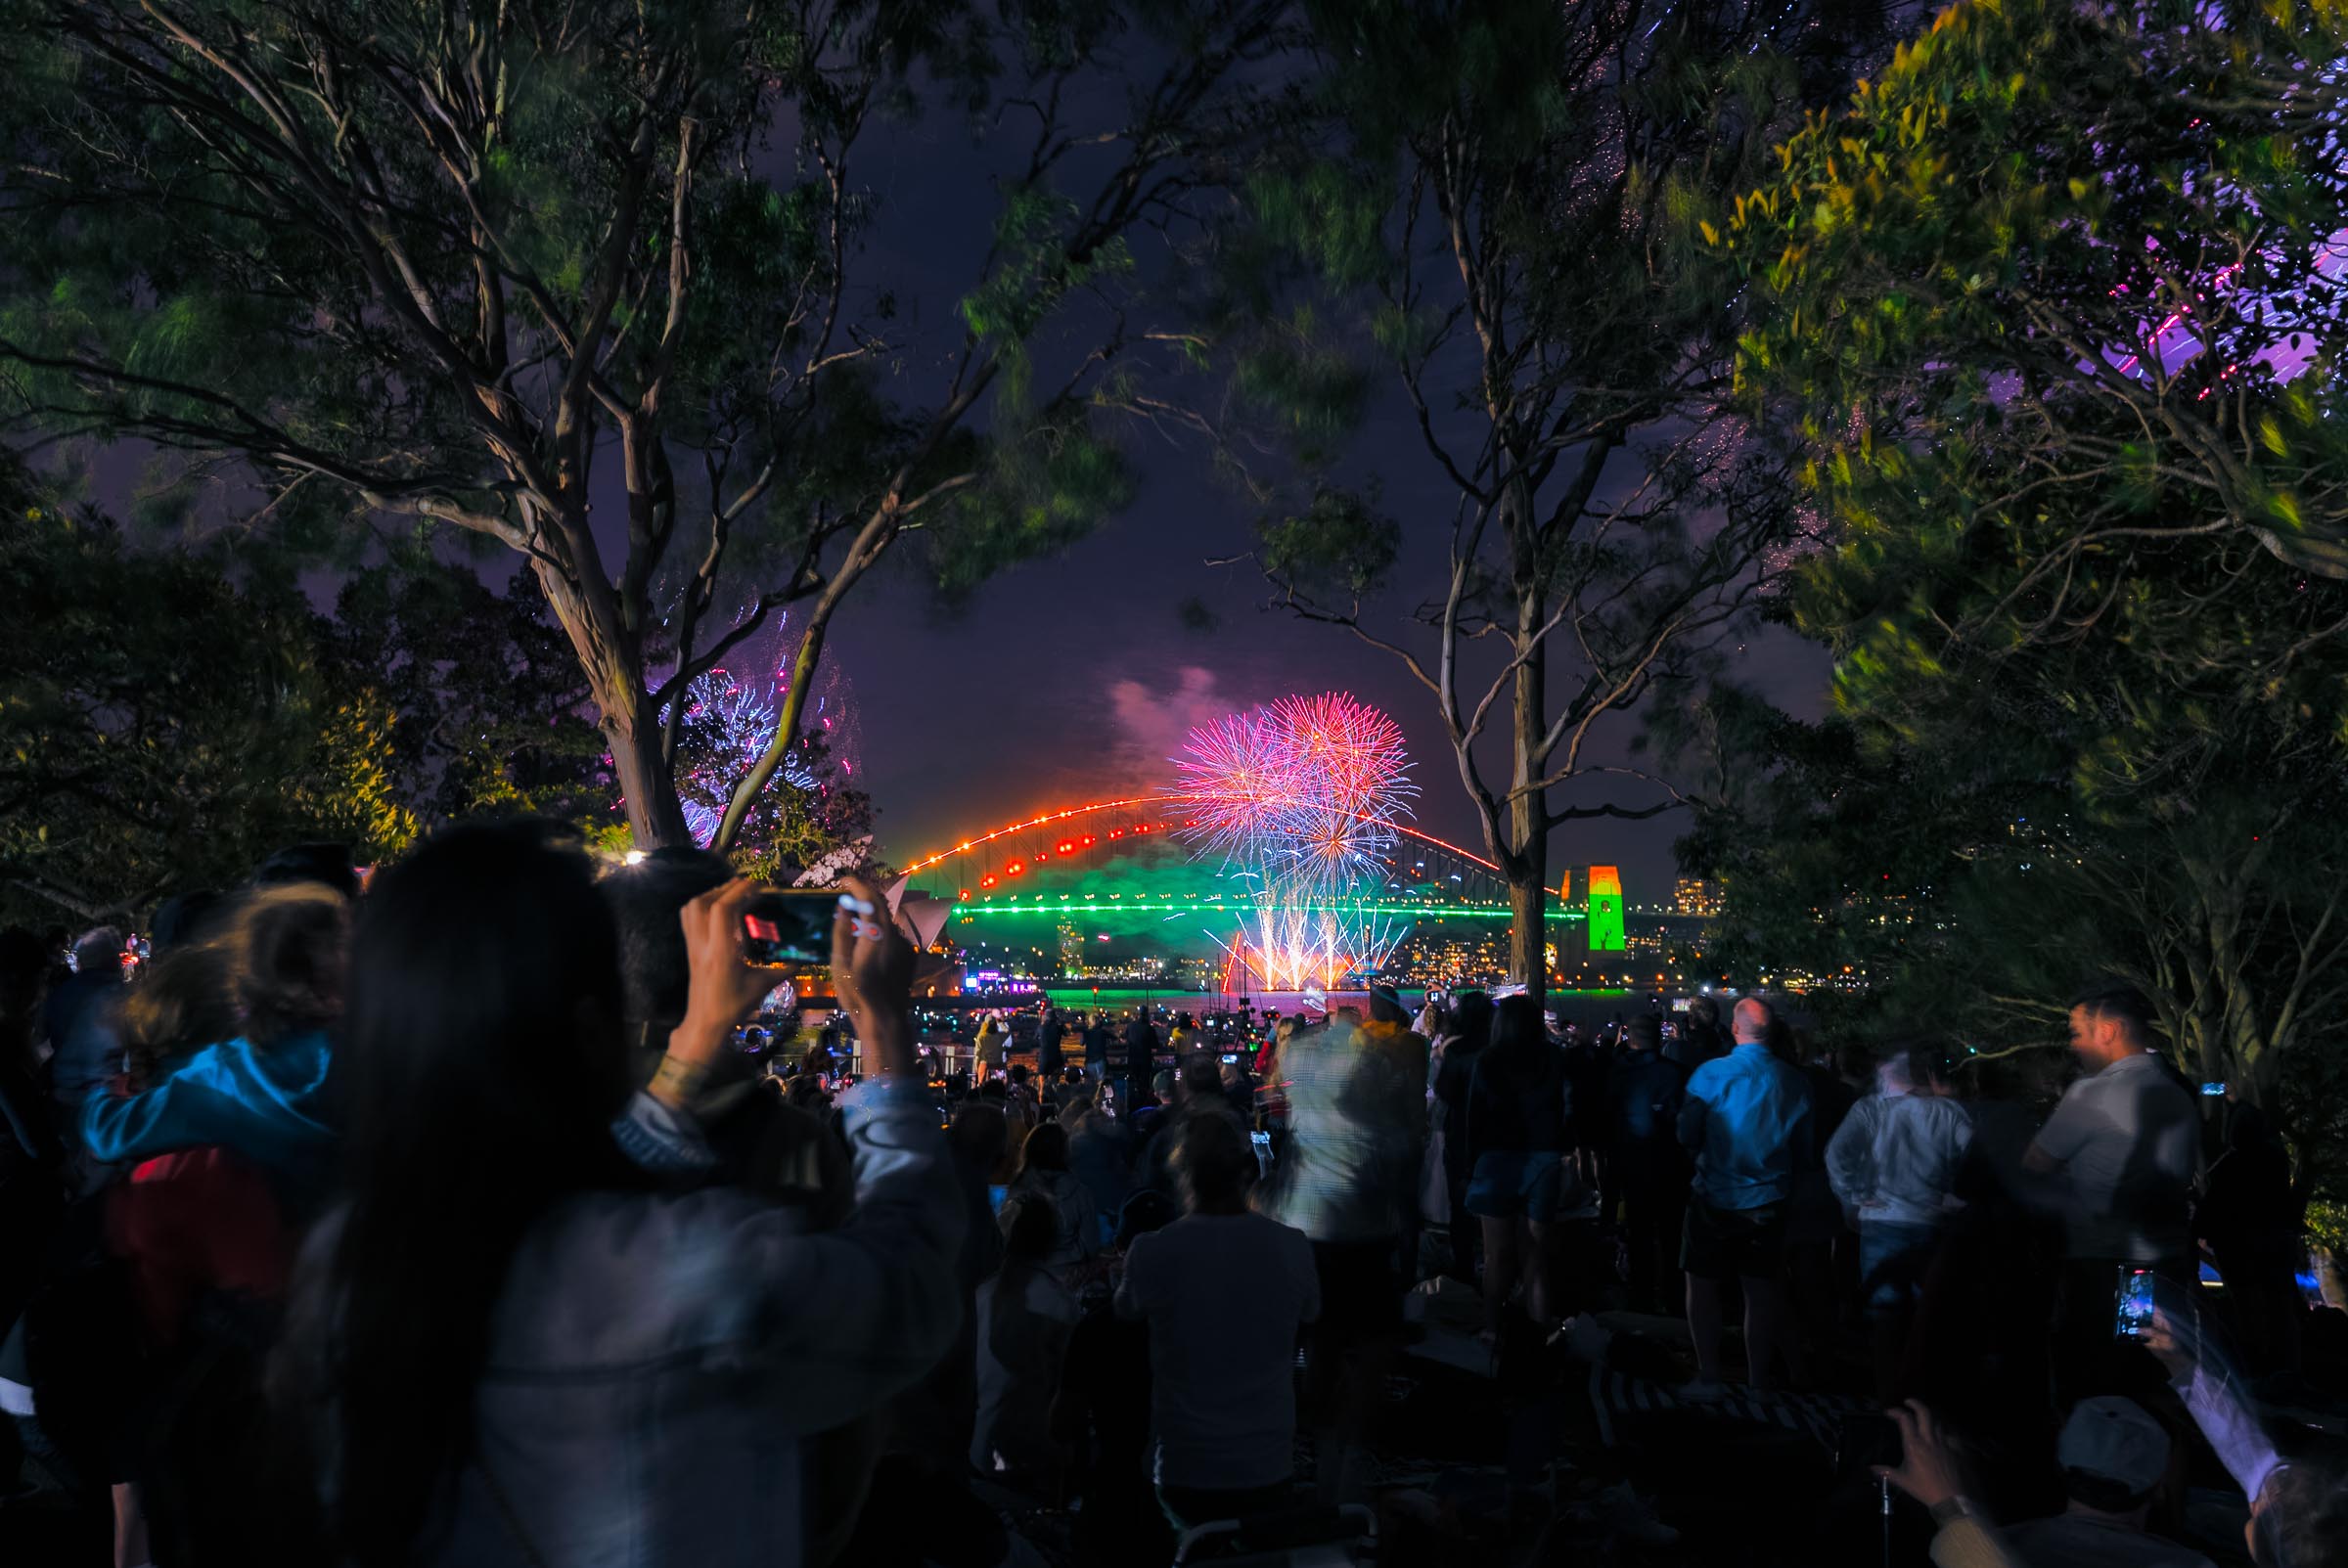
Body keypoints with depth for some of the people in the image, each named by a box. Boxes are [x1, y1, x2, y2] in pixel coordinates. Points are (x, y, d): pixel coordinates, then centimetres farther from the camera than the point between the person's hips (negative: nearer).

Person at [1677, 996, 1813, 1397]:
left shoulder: (1711, 1074, -16)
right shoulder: (1792, 1080, -6)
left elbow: (1687, 1134, -9)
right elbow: (1803, 1149, 4)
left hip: (1716, 1199, -3)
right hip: (1768, 1201, 3)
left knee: (1703, 1285, 9)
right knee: (1761, 1287, 14)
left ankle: (1709, 1378, 13)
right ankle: (1758, 1376, 24)